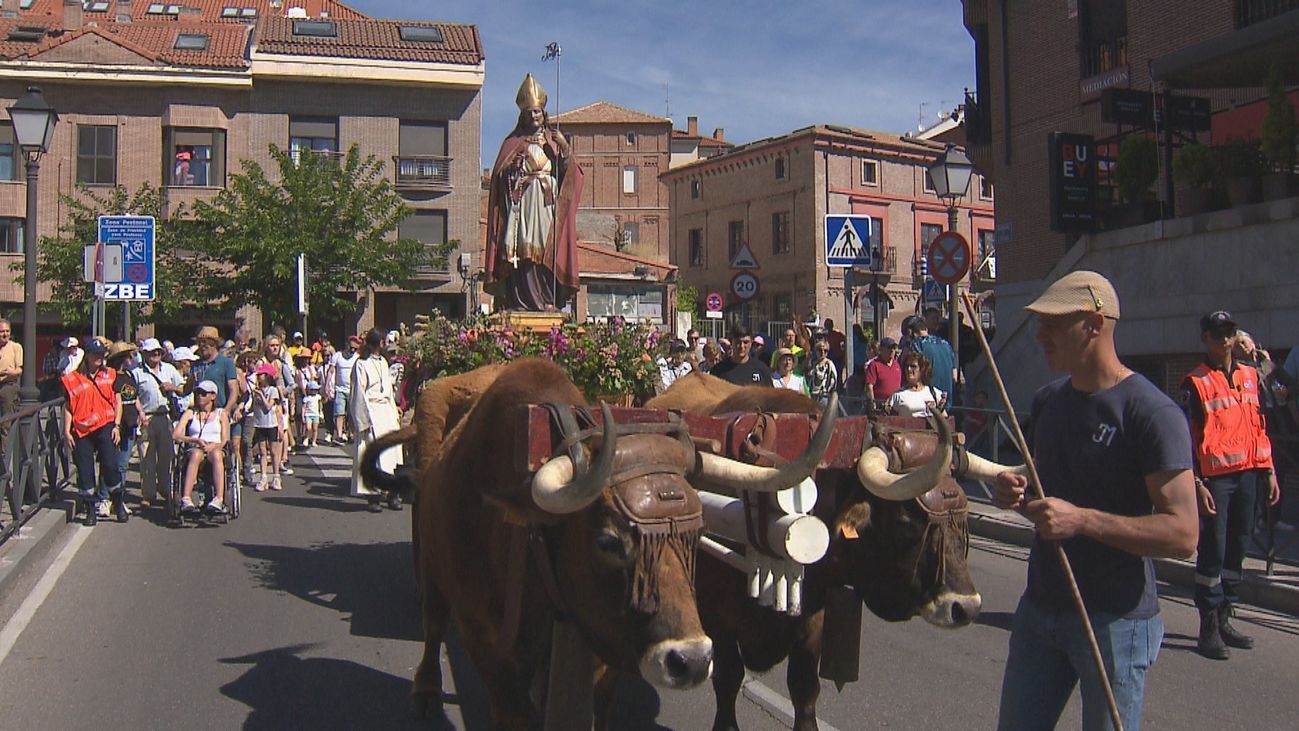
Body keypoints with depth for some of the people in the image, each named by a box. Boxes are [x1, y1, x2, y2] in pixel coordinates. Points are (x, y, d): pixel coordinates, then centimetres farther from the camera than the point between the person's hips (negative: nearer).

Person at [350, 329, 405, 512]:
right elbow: (359, 394, -9)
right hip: (371, 413, -7)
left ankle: (393, 494, 8)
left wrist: (395, 413, 16)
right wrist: (364, 420, -13)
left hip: (387, 412, 7)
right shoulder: (361, 365, -6)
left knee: (392, 453, 4)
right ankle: (373, 496, -1)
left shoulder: (383, 362, 15)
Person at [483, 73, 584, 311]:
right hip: (521, 204, 0)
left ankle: (548, 299, -8)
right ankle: (521, 300, -11)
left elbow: (569, 174, 5)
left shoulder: (554, 141, 17)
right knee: (521, 249, -10)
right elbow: (500, 175, 8)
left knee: (547, 250, -8)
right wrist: (513, 167, -9)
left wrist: (564, 150, -11)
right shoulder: (513, 143, 15)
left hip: (547, 205, 1)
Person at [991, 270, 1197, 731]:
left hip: (1115, 622, -7)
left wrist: (1082, 519, -28)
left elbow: (1183, 533, -20)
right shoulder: (1048, 399, 8)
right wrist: (1015, 492, -1)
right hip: (1039, 608, 7)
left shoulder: (1152, 412, -16)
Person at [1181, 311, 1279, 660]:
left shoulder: (1250, 376, 13)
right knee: (1213, 551, -4)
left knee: (1237, 549, 11)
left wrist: (1268, 470, 14)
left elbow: (1259, 427, 19)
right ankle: (1208, 628, 3)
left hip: (1247, 475, 6)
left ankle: (1225, 620, 22)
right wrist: (1196, 484, -14)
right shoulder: (1195, 383, -5)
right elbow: (1187, 438, -8)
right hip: (1215, 479, -6)